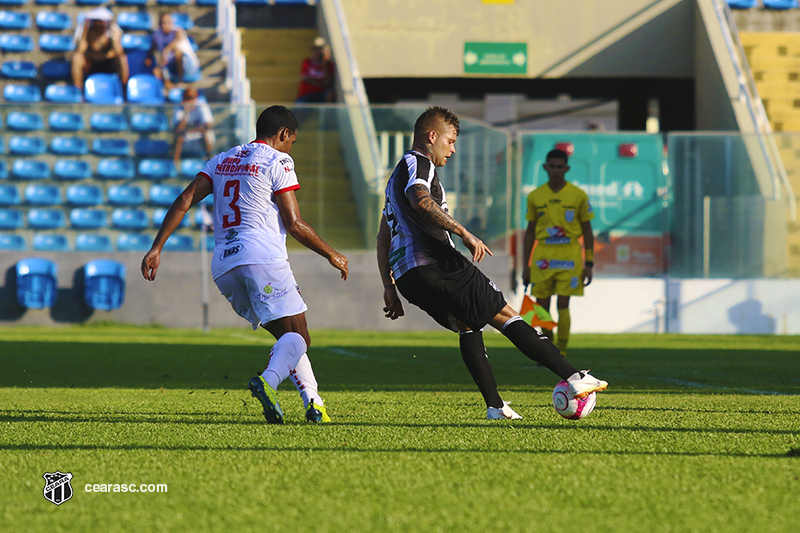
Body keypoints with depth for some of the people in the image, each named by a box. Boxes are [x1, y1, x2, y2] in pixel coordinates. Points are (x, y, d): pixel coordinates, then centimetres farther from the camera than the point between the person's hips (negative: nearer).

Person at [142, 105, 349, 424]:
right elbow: (294, 224, -2)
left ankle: (312, 401, 1)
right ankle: (269, 380, -37)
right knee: (298, 337, -9)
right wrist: (331, 255, 10)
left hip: (223, 266, 7)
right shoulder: (277, 162, 2)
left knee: (286, 334, 15)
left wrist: (156, 248, 11)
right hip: (262, 255, -7)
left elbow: (184, 202, 12)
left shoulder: (222, 161, 22)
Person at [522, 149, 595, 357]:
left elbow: (587, 232, 5)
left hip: (569, 257, -2)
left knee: (562, 305, -10)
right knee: (542, 305, 3)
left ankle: (561, 353, -4)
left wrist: (589, 264, -1)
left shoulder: (578, 196, 1)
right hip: (543, 256, 2)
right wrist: (526, 265, 9)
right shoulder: (535, 197, 7)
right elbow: (530, 232, 13)